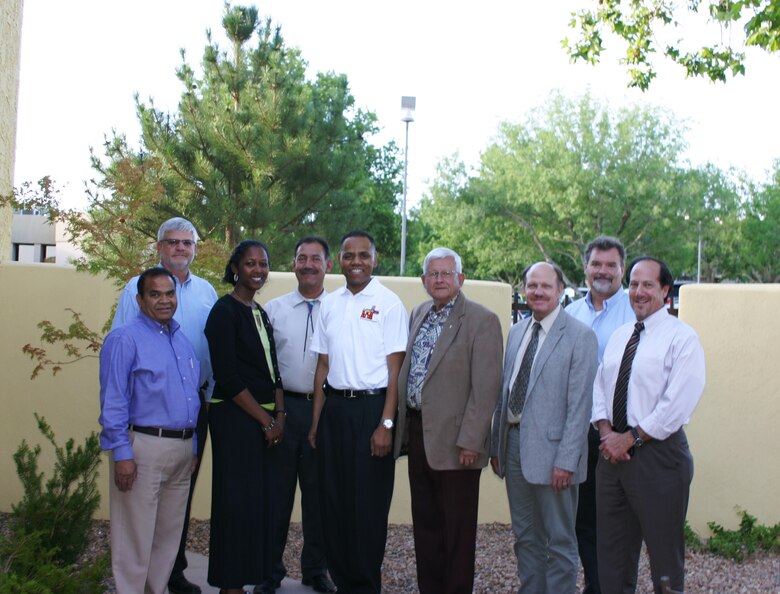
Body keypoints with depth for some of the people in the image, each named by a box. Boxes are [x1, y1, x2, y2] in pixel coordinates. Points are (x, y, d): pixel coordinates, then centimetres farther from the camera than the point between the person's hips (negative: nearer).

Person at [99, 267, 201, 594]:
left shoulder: (182, 340, 15)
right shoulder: (125, 339, -8)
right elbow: (113, 401, -13)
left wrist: (192, 447, 16)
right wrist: (122, 454, -18)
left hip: (182, 447, 8)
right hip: (145, 446, -7)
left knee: (169, 533, 15)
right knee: (136, 535, -1)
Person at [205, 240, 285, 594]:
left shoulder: (260, 313, 15)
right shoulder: (225, 311, -9)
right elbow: (228, 377, -15)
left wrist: (279, 414, 1)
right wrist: (266, 420, -12)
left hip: (264, 420, 7)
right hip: (234, 418, -7)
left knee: (260, 501, 8)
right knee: (236, 501, -4)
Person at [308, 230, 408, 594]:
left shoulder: (388, 303, -5)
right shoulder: (329, 304, 10)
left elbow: (395, 369, -7)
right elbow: (323, 366, 13)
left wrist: (386, 424, -14)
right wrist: (315, 422, 9)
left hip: (371, 406, -5)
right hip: (334, 406, 5)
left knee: (368, 503, 1)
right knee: (333, 499, 10)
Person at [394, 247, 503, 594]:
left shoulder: (482, 321, -10)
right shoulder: (418, 315, 12)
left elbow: (486, 387, -15)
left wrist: (469, 441, -18)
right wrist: (403, 427, 12)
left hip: (454, 440, -7)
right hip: (417, 433, 7)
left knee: (458, 528, 5)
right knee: (425, 522, 15)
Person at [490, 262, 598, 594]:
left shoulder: (580, 336, -9)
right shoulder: (516, 332, 12)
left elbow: (579, 404, -14)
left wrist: (566, 461, -18)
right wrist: (496, 445, 12)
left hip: (551, 448, -6)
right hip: (513, 443, 6)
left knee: (559, 541, 6)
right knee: (525, 537, 16)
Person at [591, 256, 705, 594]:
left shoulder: (681, 338, -8)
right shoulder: (619, 336, 14)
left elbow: (678, 403, -16)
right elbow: (599, 386, 13)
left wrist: (630, 437, -14)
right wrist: (606, 431, -4)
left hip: (659, 454, -6)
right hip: (613, 453, 7)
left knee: (665, 556, 4)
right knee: (612, 553, 12)